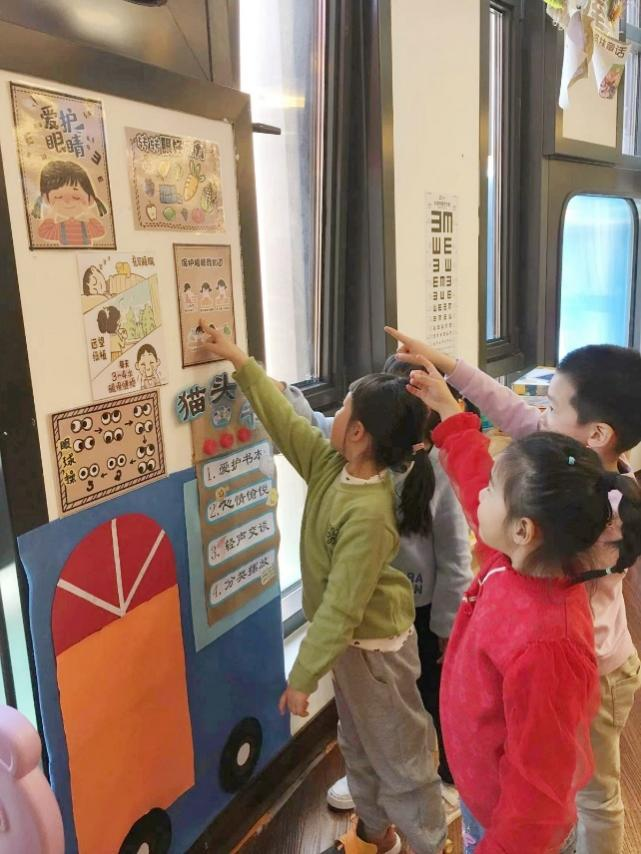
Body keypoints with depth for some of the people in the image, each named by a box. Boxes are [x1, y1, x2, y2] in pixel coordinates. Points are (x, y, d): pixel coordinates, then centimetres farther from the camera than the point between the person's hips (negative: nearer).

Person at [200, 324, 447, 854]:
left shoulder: (368, 514, -33)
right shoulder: (333, 466, -9)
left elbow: (341, 608, -29)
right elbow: (285, 421, 2)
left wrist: (301, 678, -22)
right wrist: (240, 363, 4)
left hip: (374, 645, -9)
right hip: (351, 639, 9)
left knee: (402, 759, 11)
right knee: (360, 745, 27)